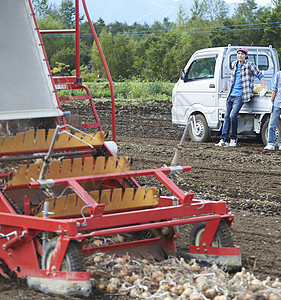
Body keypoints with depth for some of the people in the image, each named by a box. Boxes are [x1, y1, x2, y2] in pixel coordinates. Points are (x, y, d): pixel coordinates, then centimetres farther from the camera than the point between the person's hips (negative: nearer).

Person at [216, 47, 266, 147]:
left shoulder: (249, 65, -5)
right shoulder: (234, 64, 14)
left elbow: (260, 76, -1)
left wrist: (263, 89, -5)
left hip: (240, 95, -7)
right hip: (231, 95, 7)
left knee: (233, 116, -18)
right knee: (227, 116, 1)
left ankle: (233, 139, -4)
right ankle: (224, 140, 2)